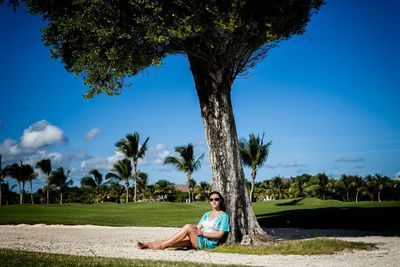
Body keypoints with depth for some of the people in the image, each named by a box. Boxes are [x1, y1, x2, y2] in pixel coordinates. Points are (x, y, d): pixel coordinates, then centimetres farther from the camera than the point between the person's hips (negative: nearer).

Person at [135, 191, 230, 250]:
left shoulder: (224, 216, 1)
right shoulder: (207, 214, 22)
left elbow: (220, 235, -7)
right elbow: (198, 227, 14)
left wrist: (203, 233, -14)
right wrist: (195, 228, -11)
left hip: (209, 243, -6)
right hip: (198, 240, 6)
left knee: (188, 227, -27)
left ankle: (162, 245, -23)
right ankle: (146, 245, -25)